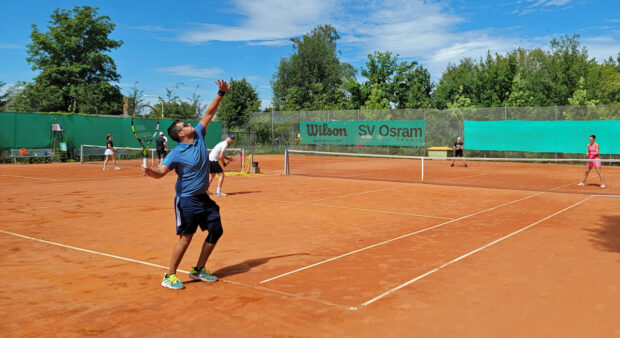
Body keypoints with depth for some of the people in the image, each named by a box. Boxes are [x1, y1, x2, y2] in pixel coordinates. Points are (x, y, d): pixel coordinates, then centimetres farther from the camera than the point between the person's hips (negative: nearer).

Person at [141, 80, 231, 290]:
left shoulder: (199, 135, 4)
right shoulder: (176, 153, -15)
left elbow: (209, 113, 9)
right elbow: (161, 172, -24)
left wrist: (221, 93, 7)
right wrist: (150, 171, -46)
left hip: (203, 198, 8)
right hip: (187, 200, -8)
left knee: (216, 231, 10)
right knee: (186, 237, -8)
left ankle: (198, 270, 23)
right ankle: (169, 276, 6)